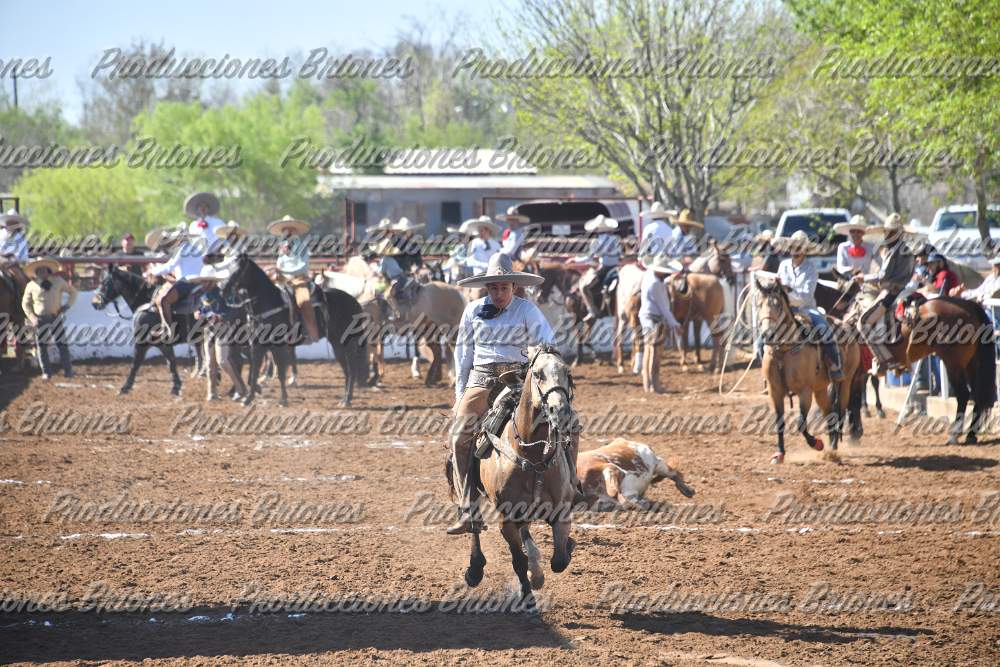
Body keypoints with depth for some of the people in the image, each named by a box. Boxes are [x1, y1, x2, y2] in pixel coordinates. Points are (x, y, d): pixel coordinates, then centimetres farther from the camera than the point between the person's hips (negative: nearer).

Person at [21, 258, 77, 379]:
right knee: (41, 346, 2)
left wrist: (67, 305, -1)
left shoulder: (58, 282, 0)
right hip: (40, 319, 0)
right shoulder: (31, 286, -2)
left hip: (55, 317, 0)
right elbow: (25, 304, 8)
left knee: (61, 344, -3)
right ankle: (46, 372, 11)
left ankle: (67, 370, 7)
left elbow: (72, 292, 12)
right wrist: (32, 318, -4)